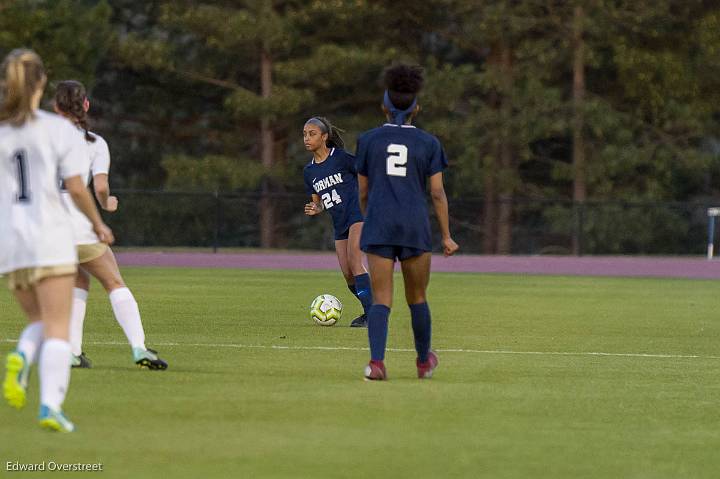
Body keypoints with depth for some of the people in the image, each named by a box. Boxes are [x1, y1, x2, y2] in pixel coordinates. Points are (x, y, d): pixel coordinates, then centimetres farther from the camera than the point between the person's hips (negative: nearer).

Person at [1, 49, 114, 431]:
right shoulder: (58, 129, -5)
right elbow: (76, 188, -5)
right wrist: (98, 224, 10)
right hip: (50, 235, -3)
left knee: (38, 320, 19)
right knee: (57, 328, -1)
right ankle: (51, 404, -16)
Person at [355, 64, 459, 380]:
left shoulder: (368, 140, 5)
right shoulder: (428, 143, 3)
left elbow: (363, 192, 9)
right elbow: (437, 192, -1)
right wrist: (447, 236, 4)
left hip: (379, 224, 0)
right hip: (415, 226, 0)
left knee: (381, 299, -3)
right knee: (417, 297, 17)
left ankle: (376, 360, -23)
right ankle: (424, 361, 31)